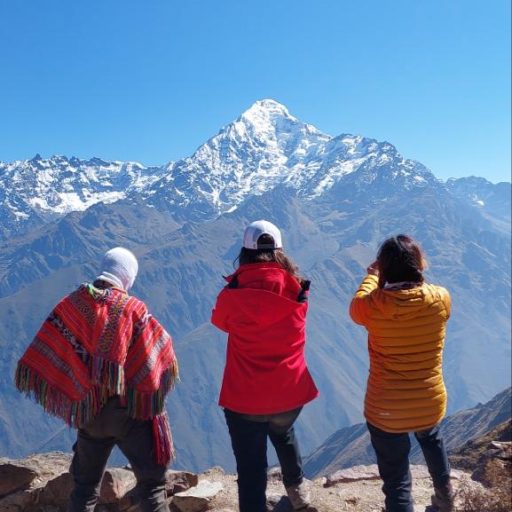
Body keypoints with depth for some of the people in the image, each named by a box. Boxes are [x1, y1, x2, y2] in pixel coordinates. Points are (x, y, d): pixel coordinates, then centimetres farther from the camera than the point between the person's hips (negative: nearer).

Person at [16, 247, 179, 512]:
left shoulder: (72, 304, -6)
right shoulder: (133, 309, -14)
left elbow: (41, 353, -2)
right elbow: (159, 352, -9)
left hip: (89, 409, 4)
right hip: (130, 408, -4)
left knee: (85, 483, 19)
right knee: (151, 480, 9)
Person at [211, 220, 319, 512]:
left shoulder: (233, 294, -14)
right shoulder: (297, 290, -8)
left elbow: (220, 321, 8)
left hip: (245, 398, -4)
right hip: (290, 392, 4)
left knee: (251, 467, 10)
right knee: (284, 433, 35)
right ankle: (297, 488, 53)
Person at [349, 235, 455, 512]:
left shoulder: (374, 306, -21)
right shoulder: (441, 298, -15)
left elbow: (356, 306, 4)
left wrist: (372, 273, 15)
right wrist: (415, 271, 19)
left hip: (386, 412, -4)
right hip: (431, 405, 4)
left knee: (397, 480, 13)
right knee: (431, 439, 38)